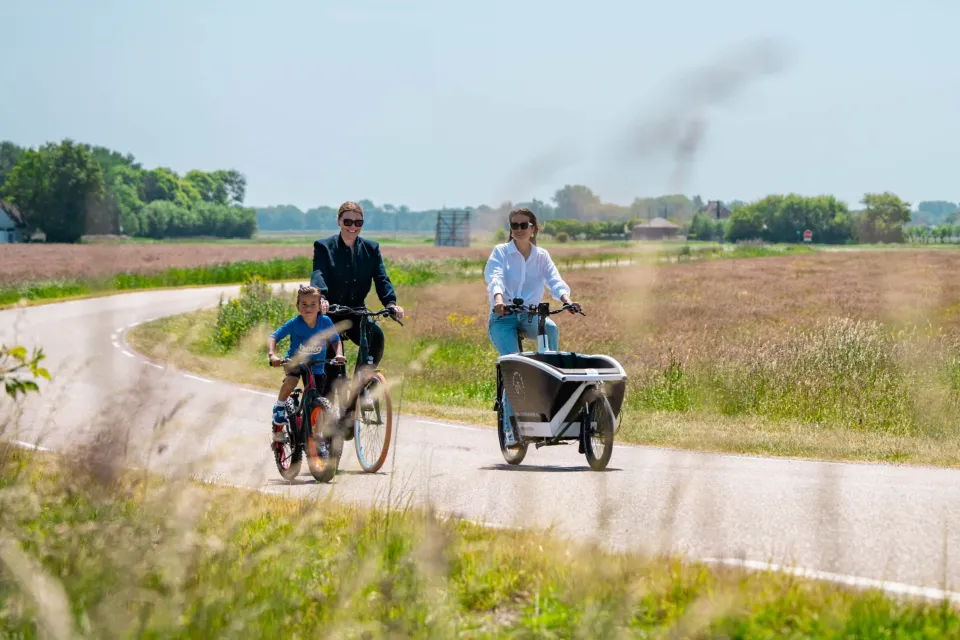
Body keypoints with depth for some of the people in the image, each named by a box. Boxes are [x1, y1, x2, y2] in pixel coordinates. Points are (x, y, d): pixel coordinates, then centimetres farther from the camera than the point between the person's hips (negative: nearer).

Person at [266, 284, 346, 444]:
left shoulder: (325, 322, -18)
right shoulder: (294, 323, -22)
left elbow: (336, 340, -6)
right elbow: (273, 337, -23)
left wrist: (338, 354, -27)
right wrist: (272, 355, -41)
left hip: (316, 365, 2)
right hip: (295, 360, -2)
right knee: (292, 380, -36)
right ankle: (279, 410, -13)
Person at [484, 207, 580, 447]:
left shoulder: (542, 256, 11)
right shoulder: (500, 252, 4)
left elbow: (554, 280, -6)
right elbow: (495, 278, -15)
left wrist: (566, 299, -28)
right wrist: (499, 299, -37)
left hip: (531, 316, 2)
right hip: (503, 317, -2)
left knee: (551, 328, -34)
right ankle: (511, 425, -19)